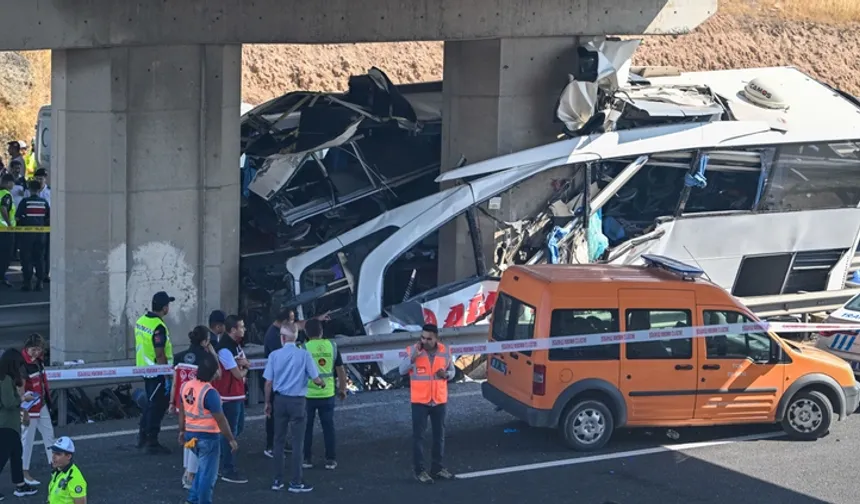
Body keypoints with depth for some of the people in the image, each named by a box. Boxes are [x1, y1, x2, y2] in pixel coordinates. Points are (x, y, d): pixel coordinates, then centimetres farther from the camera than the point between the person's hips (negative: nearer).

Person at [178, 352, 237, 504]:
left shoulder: (186, 386, -1)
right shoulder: (210, 392, -24)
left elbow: (182, 411, 10)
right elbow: (220, 420, -19)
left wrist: (182, 431, 22)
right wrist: (231, 440, -10)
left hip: (191, 434, 8)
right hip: (208, 437, -8)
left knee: (203, 468, 26)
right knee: (208, 473, 6)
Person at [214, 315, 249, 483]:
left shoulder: (236, 345, 10)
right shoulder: (225, 349, -22)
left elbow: (246, 364, 14)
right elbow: (238, 374, -20)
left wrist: (243, 363, -9)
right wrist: (244, 370, 3)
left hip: (238, 394, 10)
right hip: (229, 396, -10)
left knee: (238, 428, 19)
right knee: (230, 432, -3)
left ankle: (221, 460, 30)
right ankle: (228, 471, 4)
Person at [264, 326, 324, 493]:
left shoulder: (275, 355, -3)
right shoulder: (304, 355, -8)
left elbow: (268, 382, -1)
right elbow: (315, 379, -6)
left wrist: (268, 402, 11)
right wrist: (322, 383, 17)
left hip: (280, 400, 3)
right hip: (297, 401, -3)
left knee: (279, 440, 12)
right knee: (297, 442, 3)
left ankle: (278, 480, 15)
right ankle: (296, 482, 4)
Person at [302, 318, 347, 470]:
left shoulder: (304, 348, -7)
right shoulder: (332, 346, 0)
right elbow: (341, 370, 4)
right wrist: (343, 389, 14)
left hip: (308, 394, -2)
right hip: (327, 394, 2)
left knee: (307, 427, 10)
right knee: (328, 426, 9)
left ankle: (307, 459, 14)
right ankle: (330, 460, 10)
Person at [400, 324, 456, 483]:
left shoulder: (445, 351, -1)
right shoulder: (413, 350, -7)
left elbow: (452, 371, 10)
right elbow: (402, 371, -9)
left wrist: (446, 374, -13)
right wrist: (413, 356, -23)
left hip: (439, 400, 3)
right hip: (420, 401, -3)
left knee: (439, 434, 11)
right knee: (418, 435, -1)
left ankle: (437, 467, 22)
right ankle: (419, 470, 4)